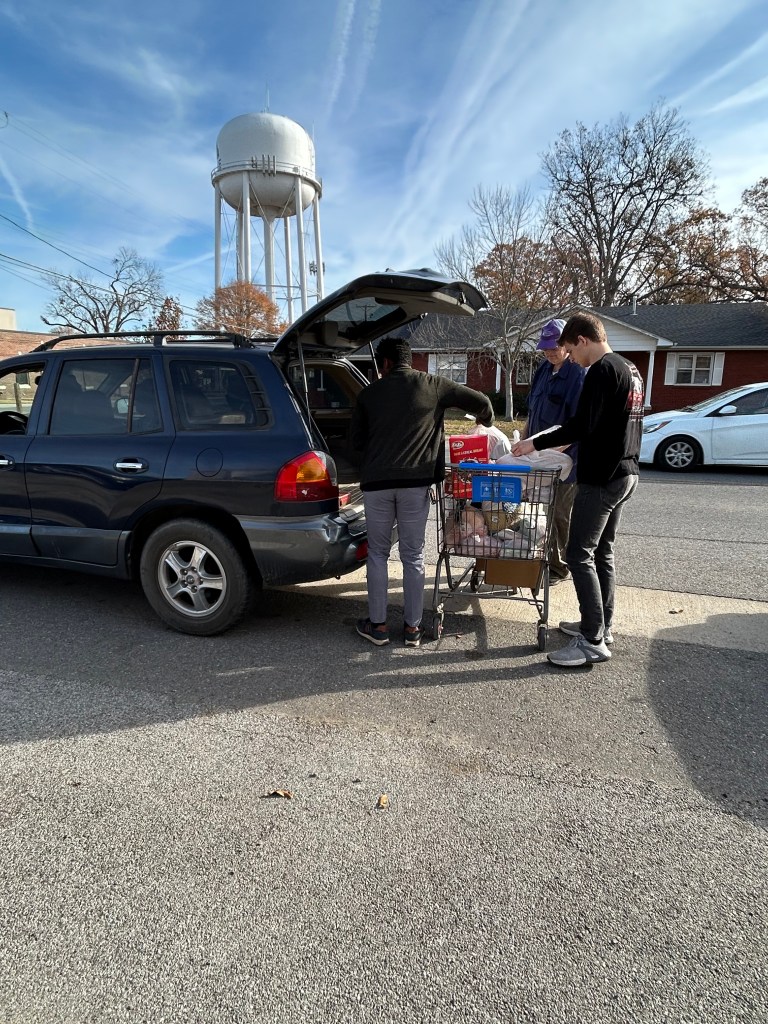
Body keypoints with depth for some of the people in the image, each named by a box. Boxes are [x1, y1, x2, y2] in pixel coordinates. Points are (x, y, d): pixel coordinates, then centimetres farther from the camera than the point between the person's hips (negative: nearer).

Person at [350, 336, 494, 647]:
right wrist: (486, 422, 31)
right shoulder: (432, 386, 7)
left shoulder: (369, 394, 10)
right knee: (413, 556, 9)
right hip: (415, 482, 0)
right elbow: (480, 402, 9)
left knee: (377, 553, 13)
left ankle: (378, 625, 18)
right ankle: (412, 627, 16)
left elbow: (356, 440, 15)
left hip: (376, 481, 1)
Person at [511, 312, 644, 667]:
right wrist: (566, 440, 23)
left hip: (601, 478, -10)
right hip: (626, 473, 10)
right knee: (603, 552, 15)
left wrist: (536, 443, -12)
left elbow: (580, 426, -21)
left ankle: (593, 641, -4)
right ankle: (601, 625, 24)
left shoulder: (602, 370, -15)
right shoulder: (630, 369, 16)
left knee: (579, 554, -7)